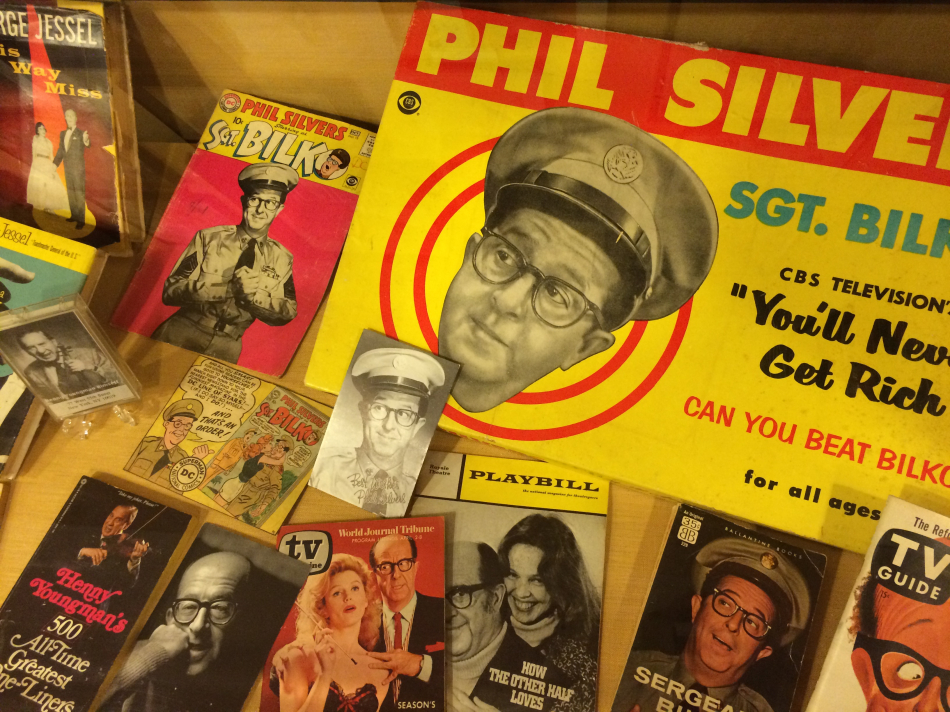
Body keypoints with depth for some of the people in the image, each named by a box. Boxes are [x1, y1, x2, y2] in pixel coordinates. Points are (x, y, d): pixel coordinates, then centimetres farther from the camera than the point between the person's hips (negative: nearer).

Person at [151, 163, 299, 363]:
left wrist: (253, 294, -16)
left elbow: (288, 313, 2)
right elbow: (170, 291, -7)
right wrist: (229, 287, -20)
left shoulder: (281, 258, 5)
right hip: (182, 333, -2)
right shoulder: (208, 238, -1)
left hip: (227, 347, 2)